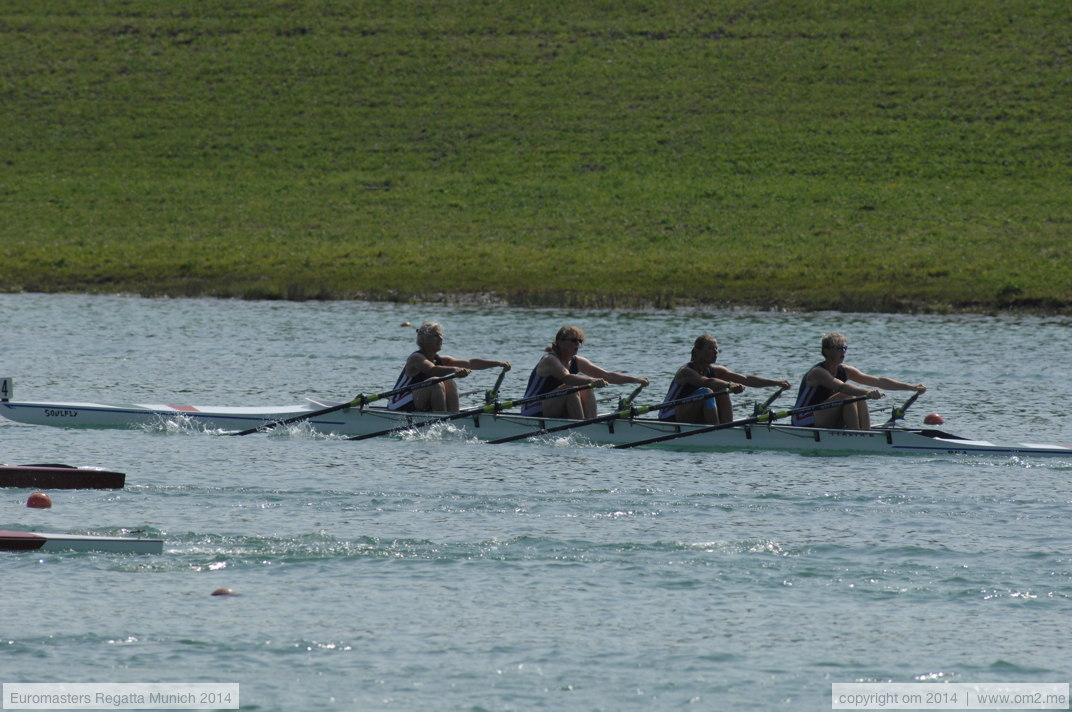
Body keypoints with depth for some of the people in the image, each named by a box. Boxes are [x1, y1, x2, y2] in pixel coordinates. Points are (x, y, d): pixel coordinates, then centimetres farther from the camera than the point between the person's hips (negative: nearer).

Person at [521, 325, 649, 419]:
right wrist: (592, 381, -50)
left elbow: (606, 375, 3)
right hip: (534, 413, -8)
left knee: (586, 389, -8)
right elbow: (566, 378, -36)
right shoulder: (549, 360, -16)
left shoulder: (576, 362, 7)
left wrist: (637, 380, -7)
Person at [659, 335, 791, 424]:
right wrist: (730, 385, -55)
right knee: (706, 392, -27)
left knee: (722, 393, -10)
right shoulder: (685, 372, -19)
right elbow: (707, 382, -40)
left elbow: (746, 380, -6)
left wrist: (776, 383, -16)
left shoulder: (716, 371, 2)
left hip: (694, 420, 7)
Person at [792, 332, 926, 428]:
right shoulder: (818, 373, -18)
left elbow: (878, 381, -1)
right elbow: (841, 387, -37)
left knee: (860, 398, -10)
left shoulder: (844, 371, 4)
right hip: (805, 423, -8)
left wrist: (912, 387, -9)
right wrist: (867, 392, -52)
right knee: (848, 396, -24)